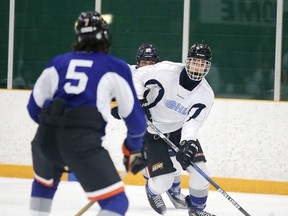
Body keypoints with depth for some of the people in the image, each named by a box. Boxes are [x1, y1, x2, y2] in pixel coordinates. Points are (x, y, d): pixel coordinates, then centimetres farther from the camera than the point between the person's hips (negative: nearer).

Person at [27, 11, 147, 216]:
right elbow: (133, 114, 13)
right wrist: (135, 149, 30)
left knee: (44, 182, 35)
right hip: (83, 142, -5)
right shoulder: (116, 67, 11)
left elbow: (35, 106, 24)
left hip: (45, 137, 5)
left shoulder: (58, 62, 21)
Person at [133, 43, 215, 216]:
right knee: (163, 181, -10)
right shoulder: (166, 71, -24)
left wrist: (188, 143, -40)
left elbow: (193, 122, -22)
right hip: (152, 131, -3)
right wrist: (140, 101, -27)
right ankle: (153, 191, 30)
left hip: (179, 130, 4)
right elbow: (136, 77, -14)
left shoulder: (206, 95, -15)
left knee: (199, 169, -10)